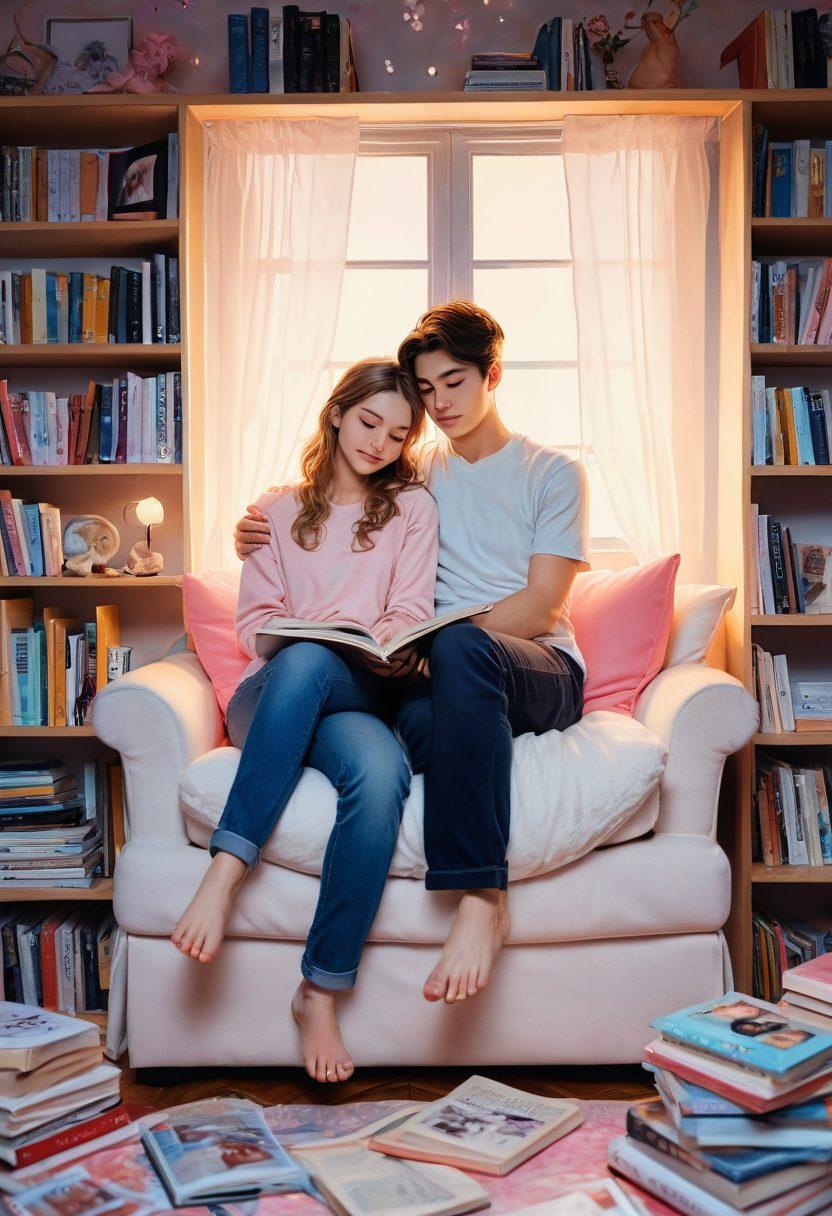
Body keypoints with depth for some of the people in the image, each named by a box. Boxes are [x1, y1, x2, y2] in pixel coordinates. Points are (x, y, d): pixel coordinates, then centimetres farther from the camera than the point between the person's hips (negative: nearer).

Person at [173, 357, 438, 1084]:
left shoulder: (412, 507, 20)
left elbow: (412, 614, 9)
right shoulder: (278, 510, 22)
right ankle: (227, 871, -40)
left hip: (360, 695, 0)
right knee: (303, 661, -39)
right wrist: (323, 634, -9)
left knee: (381, 774, -37)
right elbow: (254, 622, 13)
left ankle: (322, 991, -29)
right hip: (272, 696, 1)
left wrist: (377, 637, -15)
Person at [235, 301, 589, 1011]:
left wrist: (433, 642, -18)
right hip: (446, 678, 2)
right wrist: (268, 542, 11)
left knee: (460, 646, -40)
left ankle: (481, 896, -38)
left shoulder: (554, 472, 10)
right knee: (419, 726, -38)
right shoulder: (419, 475, 23)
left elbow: (540, 607, -3)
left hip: (541, 672, -2)